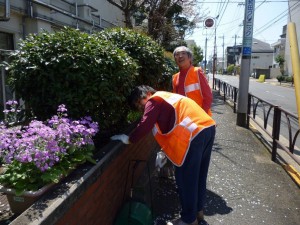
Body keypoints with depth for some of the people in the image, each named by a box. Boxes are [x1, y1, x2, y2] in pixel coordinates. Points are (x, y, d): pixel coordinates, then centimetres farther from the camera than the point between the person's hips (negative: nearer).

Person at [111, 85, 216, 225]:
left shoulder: (154, 100, 3)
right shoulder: (167, 97, 30)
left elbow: (145, 125, -7)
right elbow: (168, 125, 32)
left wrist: (129, 140, 7)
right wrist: (165, 151, 35)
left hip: (195, 133, -10)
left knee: (185, 178, 4)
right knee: (199, 175, 21)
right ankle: (198, 210, 36)